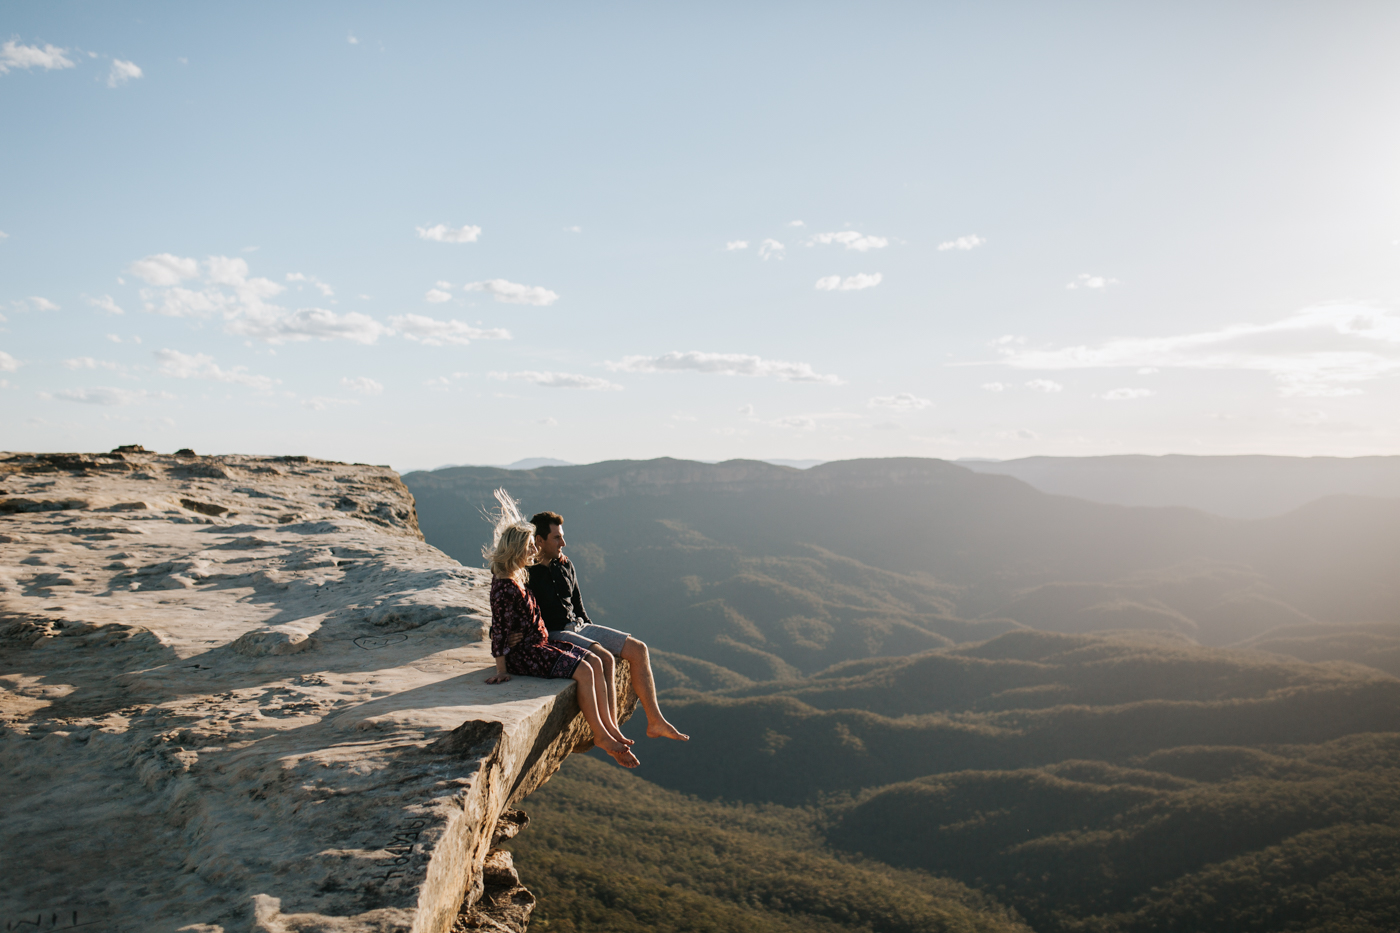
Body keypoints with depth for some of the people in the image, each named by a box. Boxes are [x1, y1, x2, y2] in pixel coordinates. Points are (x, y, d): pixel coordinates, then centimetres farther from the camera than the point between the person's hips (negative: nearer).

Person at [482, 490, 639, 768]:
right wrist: (501, 669, -18)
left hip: (538, 644, 10)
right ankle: (601, 735, -6)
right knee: (583, 670, -20)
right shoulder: (505, 586, -20)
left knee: (595, 662, -3)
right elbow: (499, 630, -19)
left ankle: (611, 729, -3)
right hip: (522, 652, -10)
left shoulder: (516, 578, 9)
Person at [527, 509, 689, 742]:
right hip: (552, 636, -8)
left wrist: (595, 635, 12)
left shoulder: (565, 565, 11)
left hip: (580, 627, 8)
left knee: (638, 649, -3)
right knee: (604, 659, -31)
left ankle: (655, 722, 2)